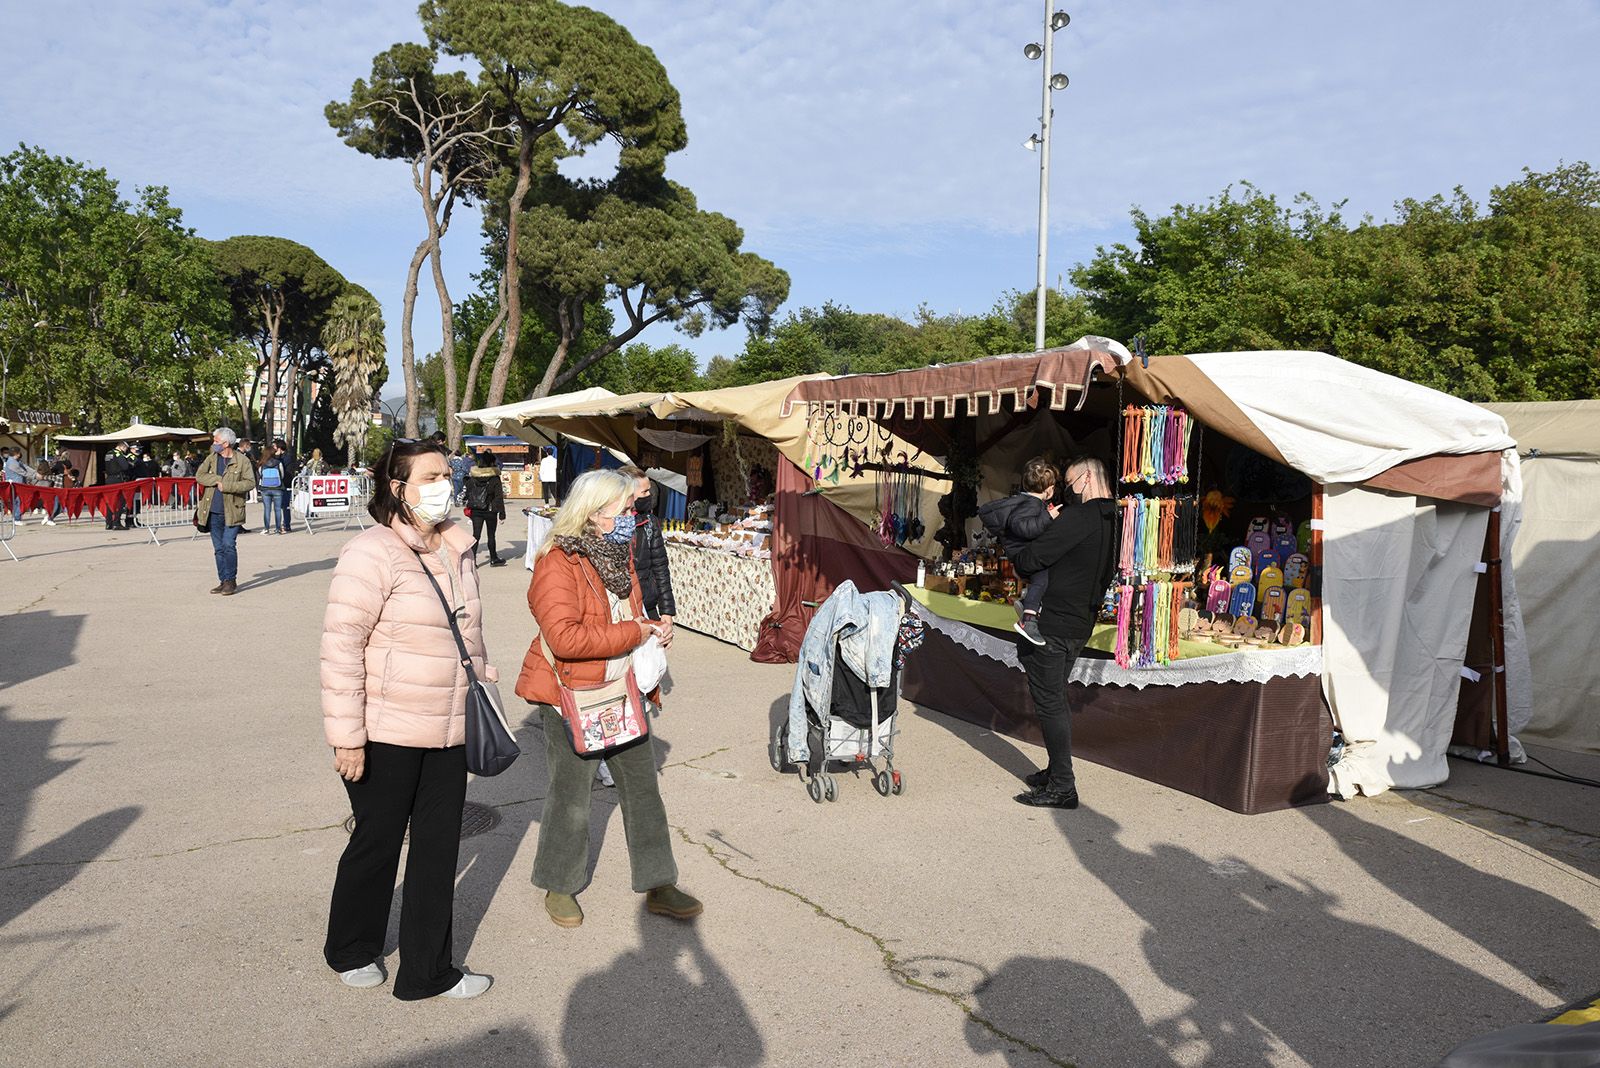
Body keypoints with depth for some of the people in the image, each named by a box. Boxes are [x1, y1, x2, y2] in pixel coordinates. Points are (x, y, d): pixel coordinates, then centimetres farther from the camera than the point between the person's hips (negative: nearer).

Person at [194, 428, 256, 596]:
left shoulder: (242, 461, -4)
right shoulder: (212, 458, 10)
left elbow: (250, 482, -10)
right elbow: (199, 475, 2)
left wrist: (226, 486, -16)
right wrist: (217, 480, -12)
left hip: (232, 511, -5)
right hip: (213, 512, 5)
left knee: (229, 545, -10)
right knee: (218, 549, 9)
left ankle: (231, 580, 0)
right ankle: (223, 581, 16)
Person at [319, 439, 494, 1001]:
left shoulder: (457, 550, 7)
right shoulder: (372, 554, -17)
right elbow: (341, 646, -18)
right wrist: (347, 737, -18)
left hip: (448, 733, 6)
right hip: (386, 735, -6)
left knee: (438, 850, 12)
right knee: (377, 843, 14)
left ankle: (428, 971, 28)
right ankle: (352, 952, 40)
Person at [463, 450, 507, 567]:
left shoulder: (472, 476, -1)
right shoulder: (494, 478, -11)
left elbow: (468, 493, 6)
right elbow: (499, 497, -10)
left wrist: (470, 506, 16)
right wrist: (502, 514, -7)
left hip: (476, 510, 2)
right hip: (490, 511, -2)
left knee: (476, 534, 5)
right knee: (491, 535, 10)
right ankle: (494, 559, 21)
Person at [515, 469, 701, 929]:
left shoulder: (619, 553, 9)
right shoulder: (558, 562, -18)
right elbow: (564, 637, -29)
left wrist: (650, 630, 6)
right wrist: (632, 633, -22)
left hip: (622, 692, 7)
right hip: (570, 696, -7)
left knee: (642, 787, 10)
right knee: (571, 796, 6)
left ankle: (658, 886, 22)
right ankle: (559, 887, 28)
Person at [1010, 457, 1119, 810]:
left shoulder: (1078, 518, -20)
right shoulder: (1111, 522, 10)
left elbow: (1030, 559, -23)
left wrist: (1019, 555, 1)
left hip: (1053, 624, -9)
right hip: (1081, 623, 9)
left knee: (1049, 702, -2)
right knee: (1056, 699, 20)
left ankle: (1062, 787, 1)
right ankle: (1057, 771, 30)